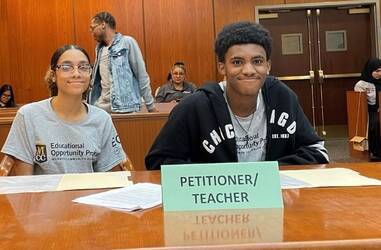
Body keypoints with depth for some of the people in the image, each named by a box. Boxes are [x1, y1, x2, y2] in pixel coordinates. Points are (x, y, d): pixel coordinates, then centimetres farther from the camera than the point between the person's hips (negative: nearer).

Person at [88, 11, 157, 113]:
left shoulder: (127, 42, -3)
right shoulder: (99, 49, 14)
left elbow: (142, 75, -4)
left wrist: (150, 105, -4)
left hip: (125, 108, -5)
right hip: (102, 108, 5)